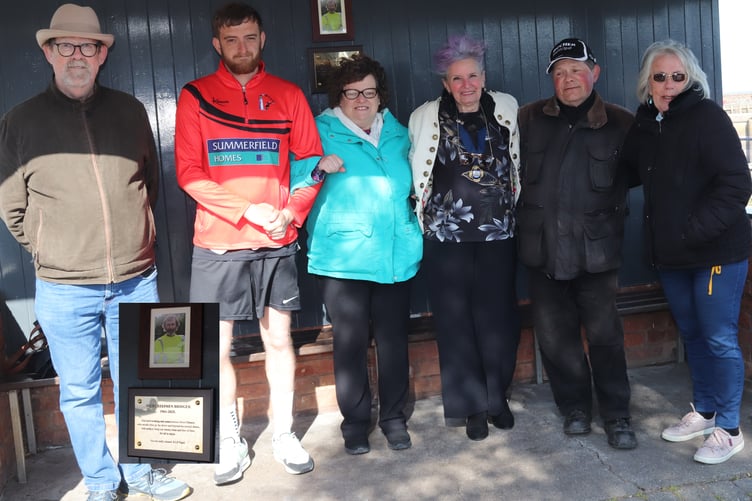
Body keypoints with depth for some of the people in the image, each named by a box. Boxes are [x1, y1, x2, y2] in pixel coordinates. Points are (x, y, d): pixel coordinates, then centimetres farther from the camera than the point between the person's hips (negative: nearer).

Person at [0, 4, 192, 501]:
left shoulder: (130, 111, 5)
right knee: (80, 394, 11)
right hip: (64, 290, -1)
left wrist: (133, 237, 9)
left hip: (136, 280, 2)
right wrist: (52, 252, 2)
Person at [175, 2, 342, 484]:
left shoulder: (288, 95, 6)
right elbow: (189, 173, -4)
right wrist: (250, 211, -14)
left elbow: (311, 163, 6)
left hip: (278, 242, 1)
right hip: (218, 243, -1)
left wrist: (291, 213, -10)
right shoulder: (196, 96, 2)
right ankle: (230, 440, 22)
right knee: (216, 348, 4)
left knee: (279, 338, 10)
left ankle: (284, 433, 26)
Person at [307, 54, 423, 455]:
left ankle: (394, 417, 26)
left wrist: (413, 231, 16)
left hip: (396, 255, 3)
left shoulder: (398, 135, 12)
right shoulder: (322, 134, 0)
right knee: (350, 343, 4)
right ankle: (355, 422, 21)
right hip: (342, 257, -3)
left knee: (393, 339, 9)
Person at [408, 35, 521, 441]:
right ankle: (472, 406, 17)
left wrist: (512, 208, 15)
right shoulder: (426, 117, 2)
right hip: (446, 235, -1)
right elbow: (416, 175, 8)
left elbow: (517, 167, 15)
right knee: (456, 321, 3)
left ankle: (497, 397, 24)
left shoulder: (506, 109, 6)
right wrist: (425, 217, 5)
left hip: (498, 232, 1)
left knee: (499, 317, 4)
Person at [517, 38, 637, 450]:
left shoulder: (620, 123, 1)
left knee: (604, 333, 4)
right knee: (554, 335, 9)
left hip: (596, 247, -2)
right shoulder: (528, 119, 6)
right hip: (542, 246, 2)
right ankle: (575, 407, 27)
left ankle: (616, 415, 20)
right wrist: (527, 212, 7)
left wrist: (610, 212, -1)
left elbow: (630, 176, 7)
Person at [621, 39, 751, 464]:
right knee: (692, 334, 16)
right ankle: (704, 412, 32)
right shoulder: (646, 123, 6)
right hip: (670, 253, 6)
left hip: (717, 249, -6)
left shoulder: (707, 116, -11)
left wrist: (695, 231, -22)